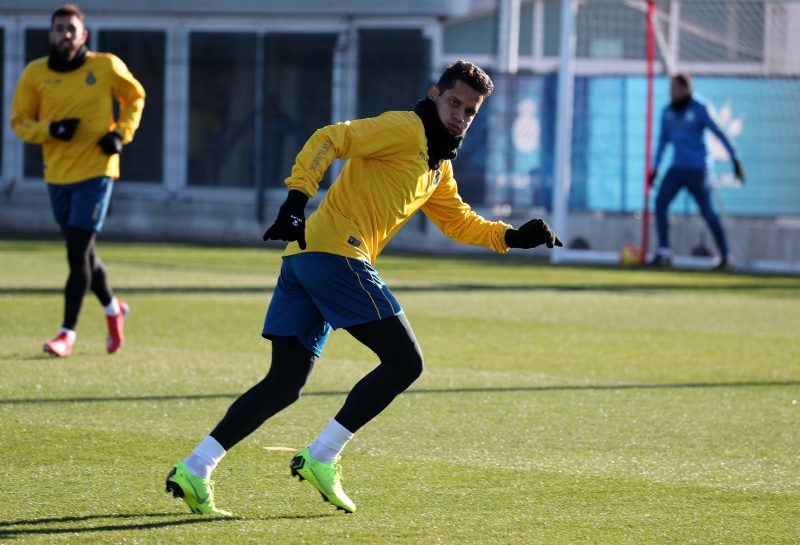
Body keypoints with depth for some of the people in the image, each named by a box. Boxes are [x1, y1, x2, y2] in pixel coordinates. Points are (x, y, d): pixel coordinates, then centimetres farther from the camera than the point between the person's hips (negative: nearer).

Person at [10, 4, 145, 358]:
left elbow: (134, 96, 12)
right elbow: (19, 122, 3)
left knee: (78, 253, -11)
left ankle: (67, 334, -9)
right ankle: (113, 310, 39)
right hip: (57, 175, 4)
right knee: (82, 252, 14)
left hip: (96, 172, -3)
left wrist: (122, 133, -2)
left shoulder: (106, 67, -5)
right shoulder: (35, 74, -1)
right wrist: (50, 129, -16)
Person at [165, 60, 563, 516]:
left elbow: (460, 222, 36)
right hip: (336, 253, -10)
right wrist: (297, 200, -25)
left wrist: (515, 237, 22)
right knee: (405, 361, -5)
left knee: (285, 384, 7)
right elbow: (329, 139, -14)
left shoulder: (439, 168, 26)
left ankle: (194, 470, -1)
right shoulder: (406, 129, -4)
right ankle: (320, 459, -6)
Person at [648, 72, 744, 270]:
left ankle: (726, 257, 4)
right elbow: (663, 140, 18)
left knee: (707, 212, -6)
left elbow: (719, 133, -10)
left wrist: (736, 160, -14)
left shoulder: (700, 109, -10)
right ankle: (664, 253, -7)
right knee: (660, 202, -10)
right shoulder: (668, 112, 8)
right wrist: (655, 168, 18)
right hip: (677, 168, 6)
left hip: (697, 170, -6)